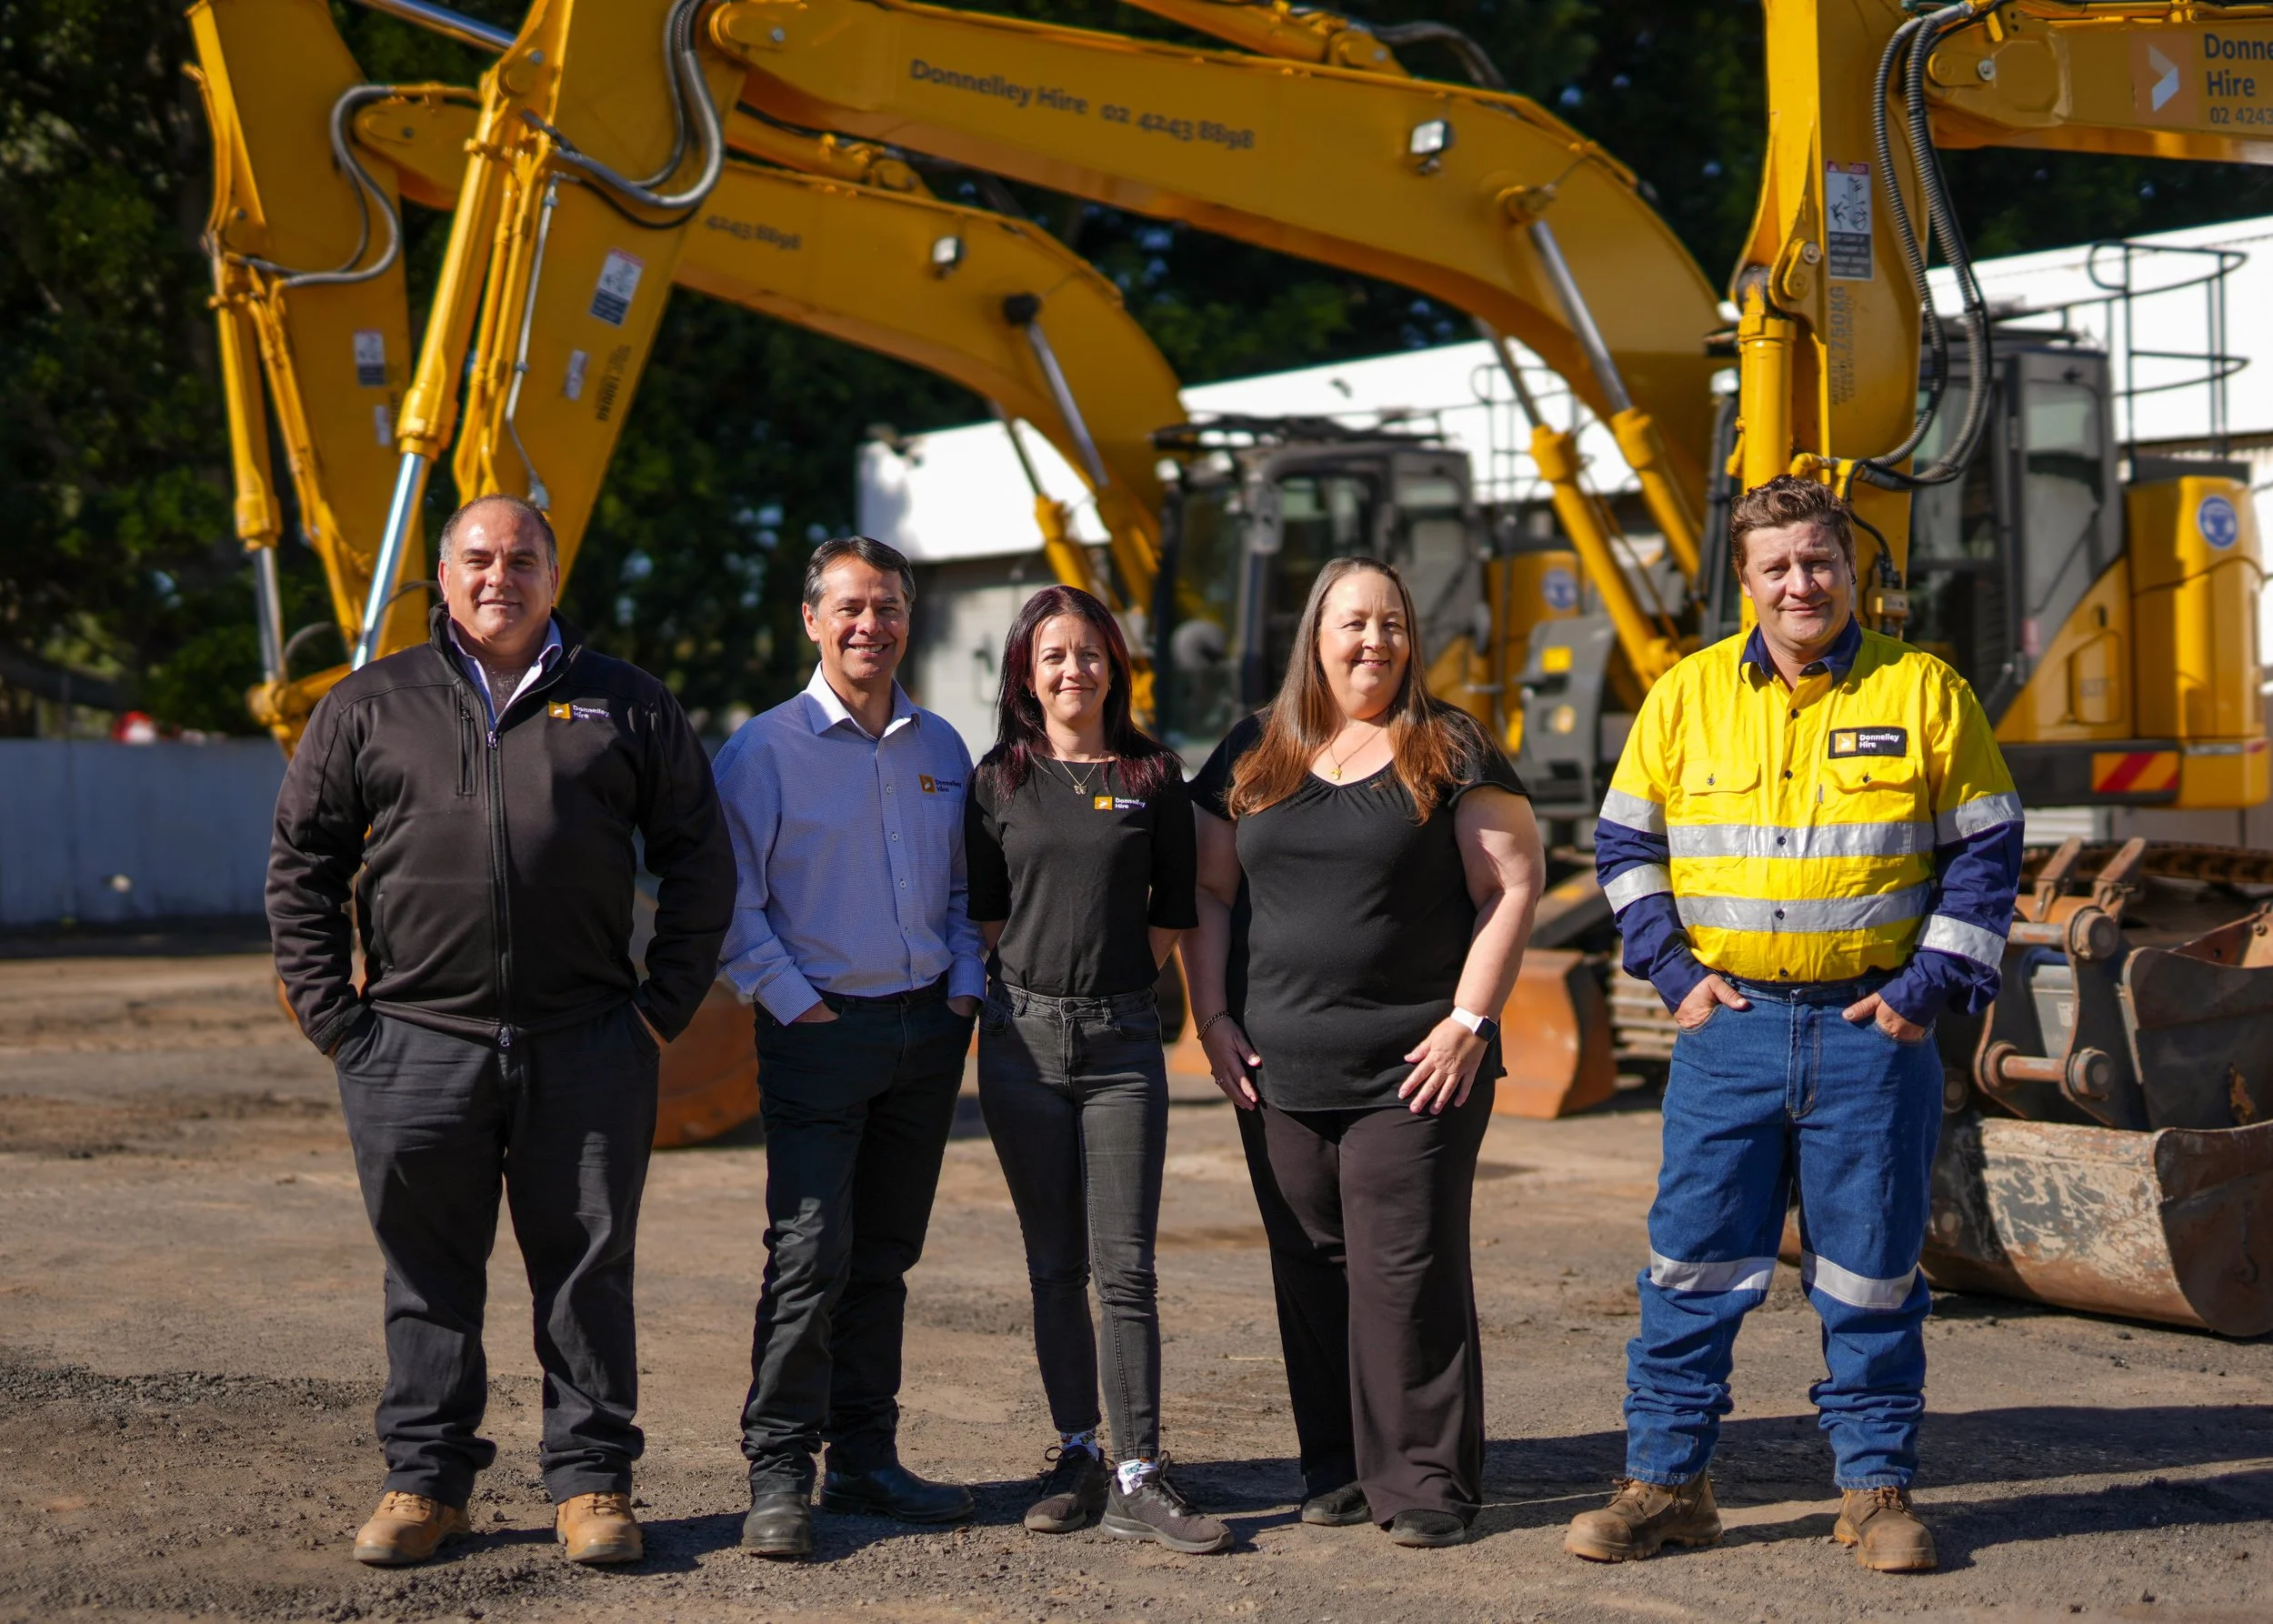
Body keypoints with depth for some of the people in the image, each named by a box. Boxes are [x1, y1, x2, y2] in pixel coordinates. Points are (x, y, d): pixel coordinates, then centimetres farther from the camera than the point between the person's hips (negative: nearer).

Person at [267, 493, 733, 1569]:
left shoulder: (626, 706, 10)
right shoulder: (370, 706, 9)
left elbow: (698, 860, 11)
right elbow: (301, 863, 11)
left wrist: (666, 1002, 4)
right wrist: (330, 1009, 3)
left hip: (585, 1047, 0)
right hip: (416, 1042, 0)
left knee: (587, 1267, 4)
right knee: (429, 1275, 7)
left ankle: (590, 1481, 13)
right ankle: (424, 1480, 17)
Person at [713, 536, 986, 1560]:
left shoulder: (941, 749, 12)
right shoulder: (764, 751, -4)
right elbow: (729, 901, -6)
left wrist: (965, 988, 7)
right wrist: (794, 1003, -10)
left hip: (927, 1030, 5)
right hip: (821, 1031, -5)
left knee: (886, 1256, 10)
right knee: (810, 1257, -10)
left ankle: (866, 1458, 17)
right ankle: (779, 1474, -4)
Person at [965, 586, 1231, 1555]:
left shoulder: (1152, 777, 5)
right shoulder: (1001, 781, 6)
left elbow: (1172, 916, 9)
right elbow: (985, 917, 8)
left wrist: (1111, 979, 4)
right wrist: (1046, 981, 3)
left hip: (1122, 1039, -1)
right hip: (1025, 1034, 1)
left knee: (1124, 1266, -6)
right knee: (1055, 1266, 6)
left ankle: (1138, 1479, -6)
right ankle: (1077, 1457, 14)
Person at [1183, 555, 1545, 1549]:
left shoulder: (1451, 752, 1)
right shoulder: (1254, 756, 11)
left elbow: (1512, 887, -2)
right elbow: (1209, 892, 14)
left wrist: (1469, 1021, -9)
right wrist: (1213, 1019, 4)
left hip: (1415, 1068, -4)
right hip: (1280, 1067, 4)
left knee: (1407, 1270, -6)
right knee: (1311, 1271, 8)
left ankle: (1425, 1481, 1)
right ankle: (1338, 1466, 18)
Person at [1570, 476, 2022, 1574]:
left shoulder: (1925, 690, 1)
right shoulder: (1686, 695, 5)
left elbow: (1985, 849, 4)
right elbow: (1626, 841, 11)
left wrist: (1929, 986, -4)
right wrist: (1673, 972, 0)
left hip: (1872, 1030, -1)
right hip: (1729, 1028, 1)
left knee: (1871, 1270, 4)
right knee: (1692, 1262, 3)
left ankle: (1876, 1490, 16)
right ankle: (1666, 1481, 12)